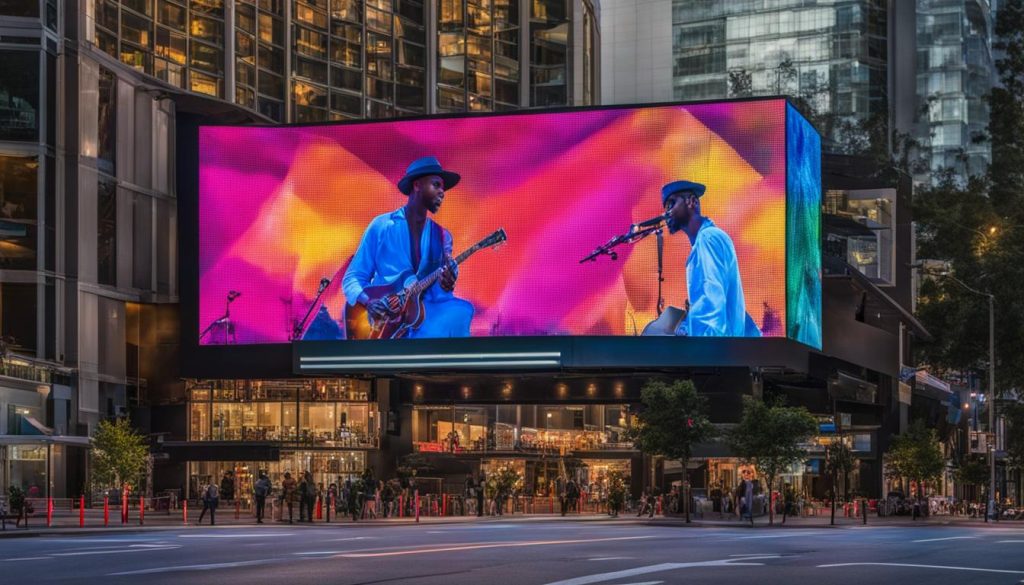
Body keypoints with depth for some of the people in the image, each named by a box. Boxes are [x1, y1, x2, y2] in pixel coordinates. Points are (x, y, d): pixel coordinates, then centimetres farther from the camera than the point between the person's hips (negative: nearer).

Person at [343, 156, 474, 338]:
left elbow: (437, 293, 5)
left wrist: (446, 286, -19)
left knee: (461, 311, -27)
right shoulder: (381, 226, 3)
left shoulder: (442, 235, 13)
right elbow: (352, 278, 5)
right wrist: (368, 301, -17)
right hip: (384, 316, -5)